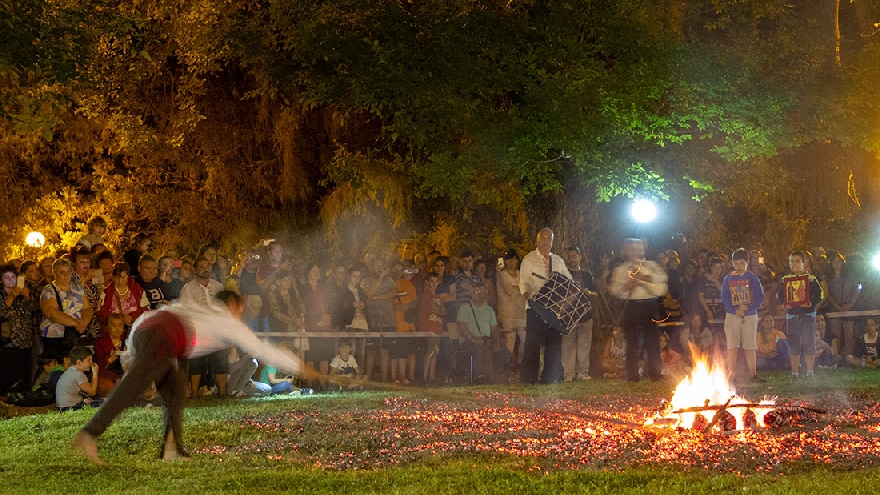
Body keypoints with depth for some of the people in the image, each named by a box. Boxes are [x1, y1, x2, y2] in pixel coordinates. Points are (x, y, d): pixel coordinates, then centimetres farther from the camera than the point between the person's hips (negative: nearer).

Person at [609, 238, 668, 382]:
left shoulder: (651, 267, 11)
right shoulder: (621, 269, 12)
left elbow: (660, 290, 0)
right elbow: (615, 291, 4)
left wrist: (643, 282, -11)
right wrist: (627, 285, -12)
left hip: (650, 307, 0)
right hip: (631, 308, 0)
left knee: (652, 343, -3)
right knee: (632, 343, 0)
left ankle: (655, 375, 2)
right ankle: (632, 376, 5)